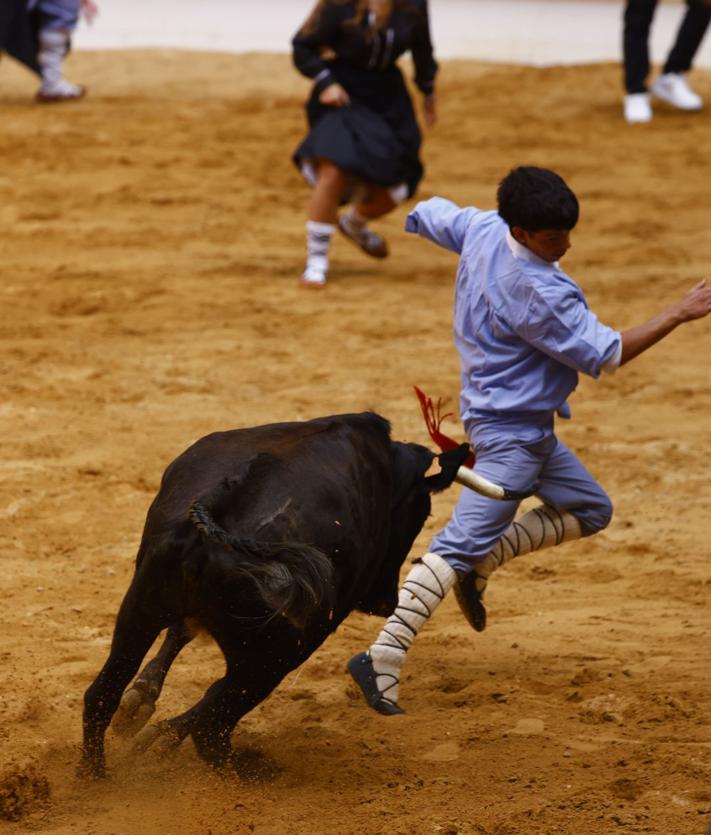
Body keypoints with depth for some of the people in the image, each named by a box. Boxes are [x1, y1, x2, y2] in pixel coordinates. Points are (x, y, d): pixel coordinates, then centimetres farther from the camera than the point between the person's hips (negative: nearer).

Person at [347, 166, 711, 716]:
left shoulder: (481, 229, -4)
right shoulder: (539, 293, -27)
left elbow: (429, 216, 14)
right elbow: (603, 355, -22)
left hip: (530, 429, 10)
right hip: (510, 432, -10)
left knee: (590, 510, 22)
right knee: (459, 545, -14)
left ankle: (483, 561, 17)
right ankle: (382, 660, -19)